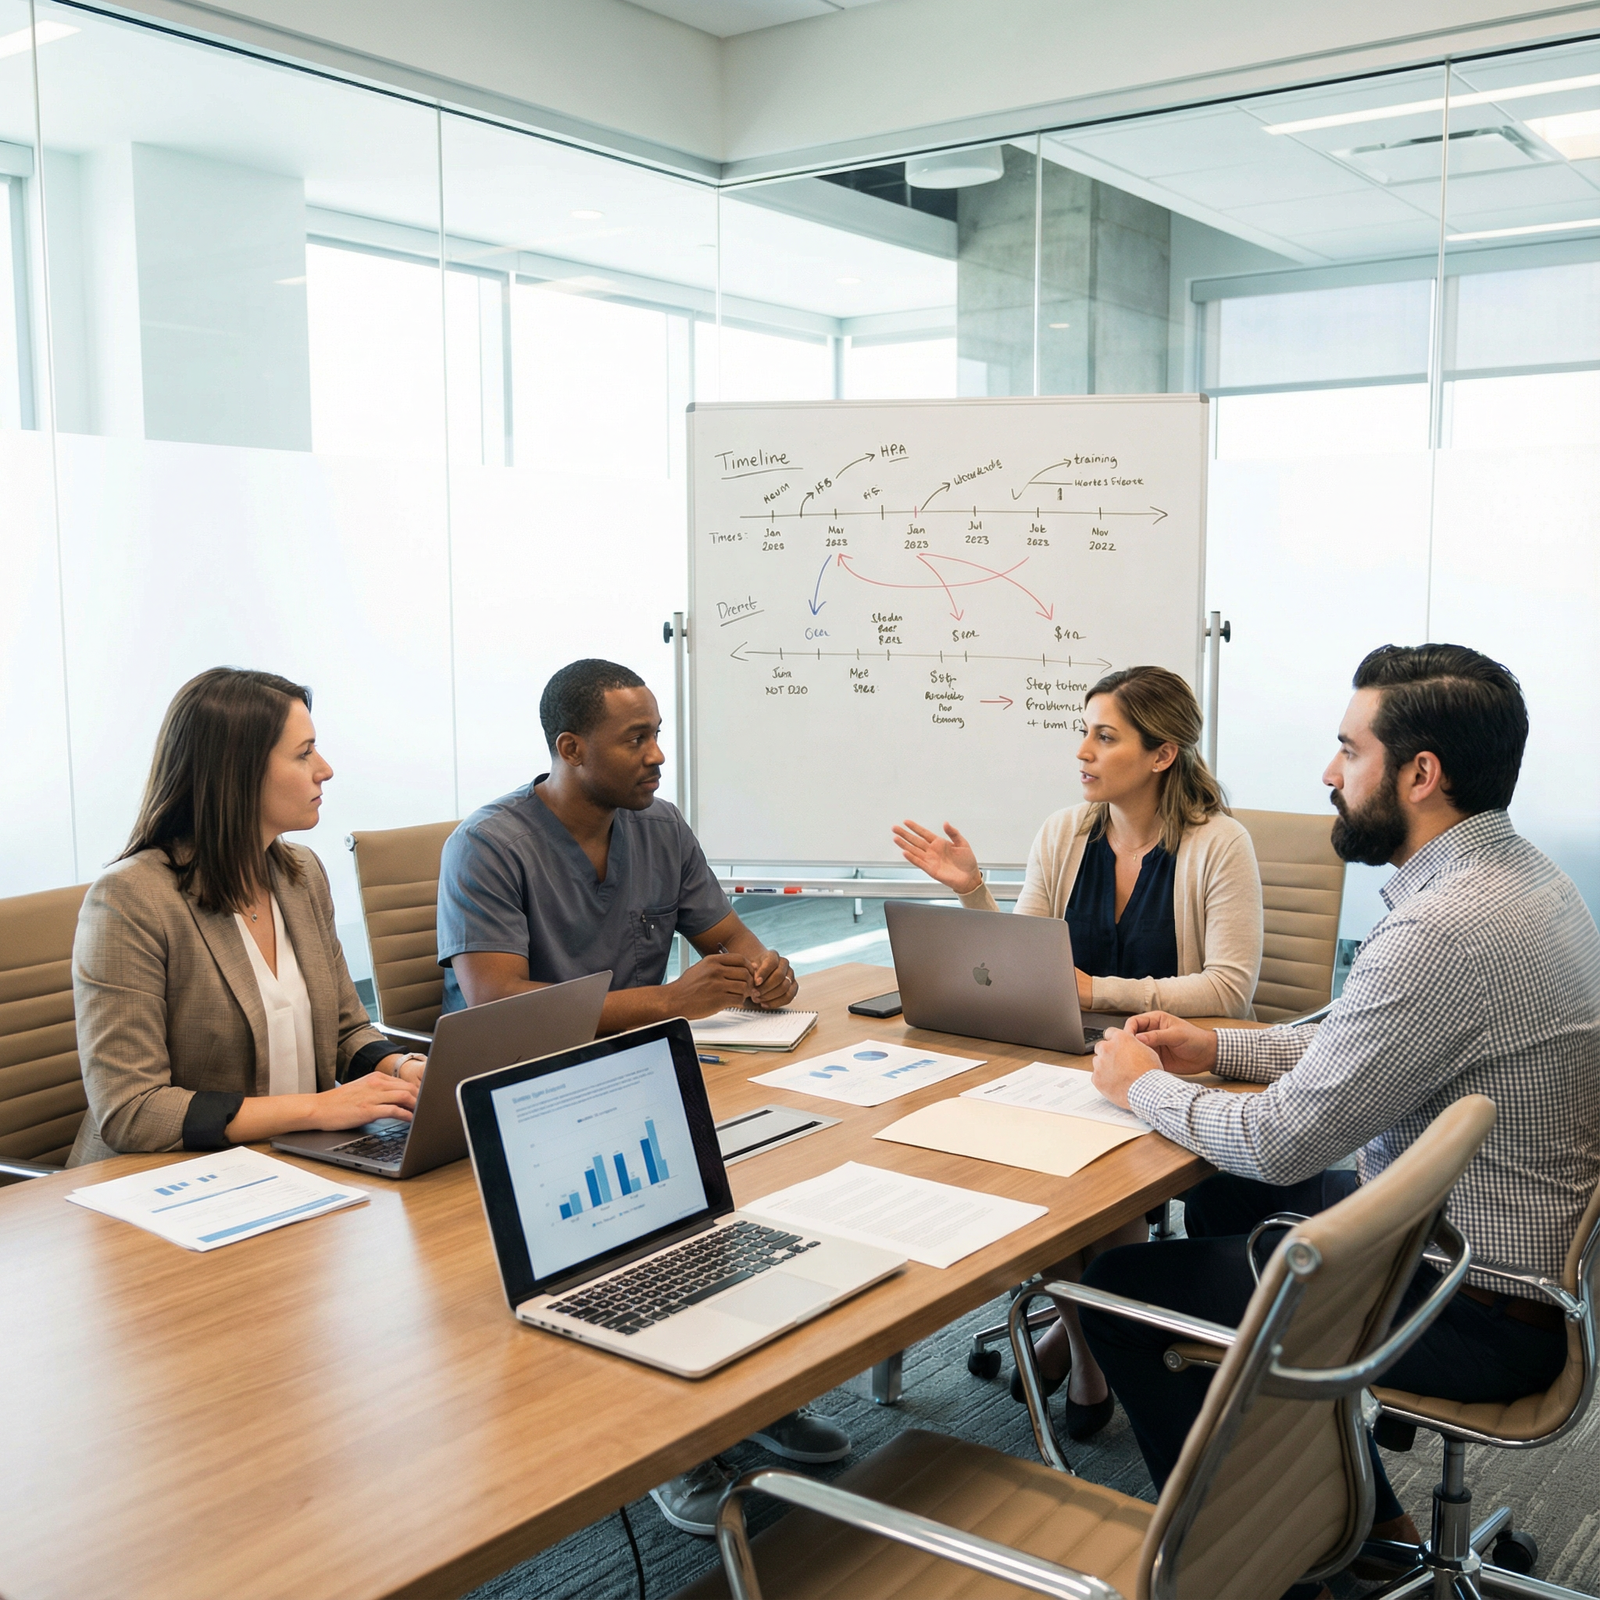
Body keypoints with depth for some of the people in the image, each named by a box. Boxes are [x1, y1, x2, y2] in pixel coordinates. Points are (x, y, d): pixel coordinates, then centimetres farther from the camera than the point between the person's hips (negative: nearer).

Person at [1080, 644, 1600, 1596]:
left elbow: (1282, 1143, -23)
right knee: (1225, 1198, 25)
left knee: (1120, 1287, -3)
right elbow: (1369, 1049, 14)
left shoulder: (1445, 930, -30)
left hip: (1482, 1315, -10)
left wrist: (1142, 1086, -6)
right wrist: (1218, 1047, 9)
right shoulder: (1519, 876, 2)